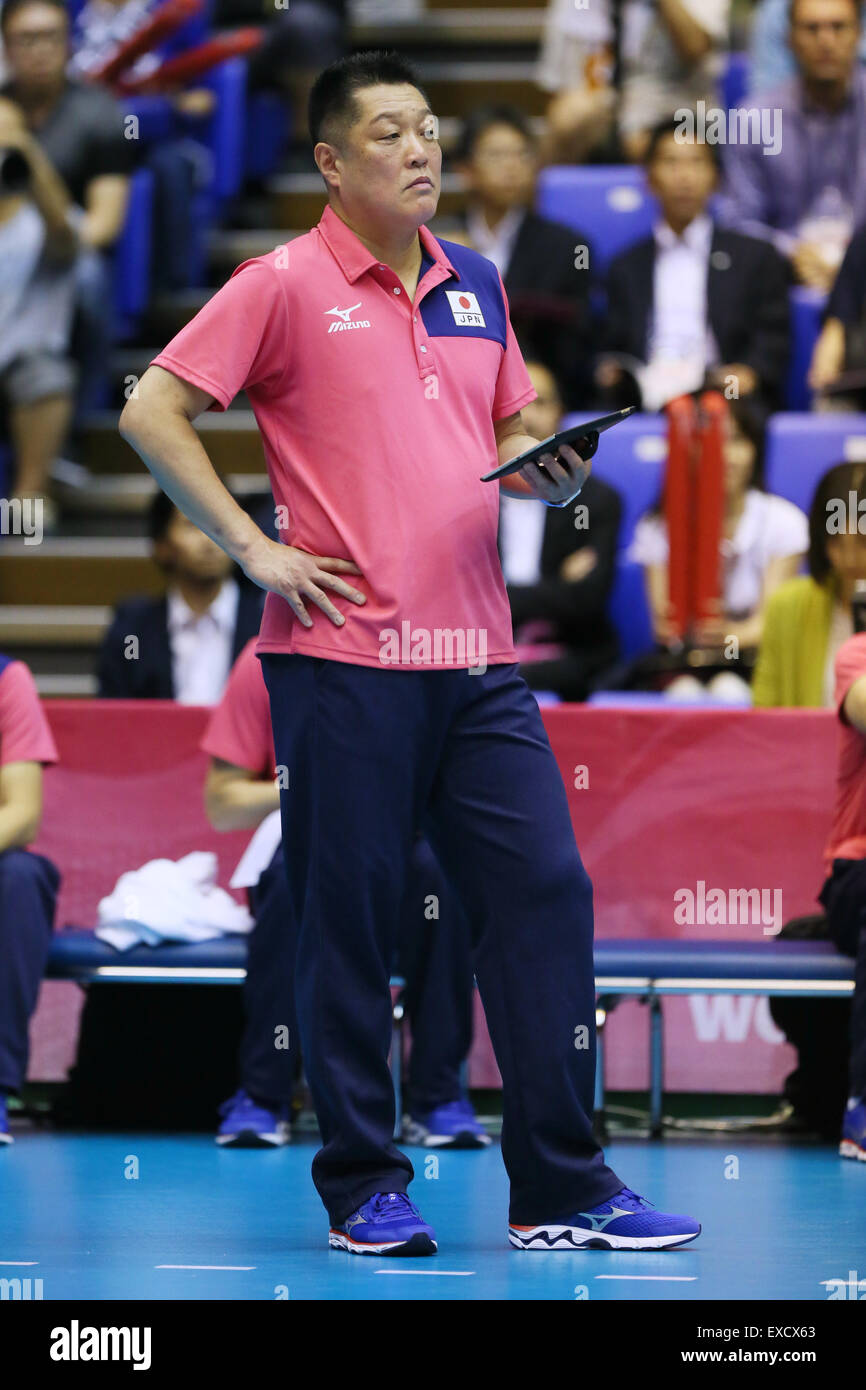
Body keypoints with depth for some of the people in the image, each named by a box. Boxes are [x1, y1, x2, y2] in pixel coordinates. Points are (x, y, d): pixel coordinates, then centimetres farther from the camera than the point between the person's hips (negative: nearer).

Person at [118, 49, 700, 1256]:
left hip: (476, 657, 5)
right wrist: (253, 549, -8)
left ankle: (560, 1189, 2)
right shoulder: (285, 285, -2)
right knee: (350, 917, -1)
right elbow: (153, 413, -4)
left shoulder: (475, 286, 16)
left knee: (546, 890, -2)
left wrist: (551, 472, 2)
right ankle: (362, 1188, 10)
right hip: (345, 658, -5)